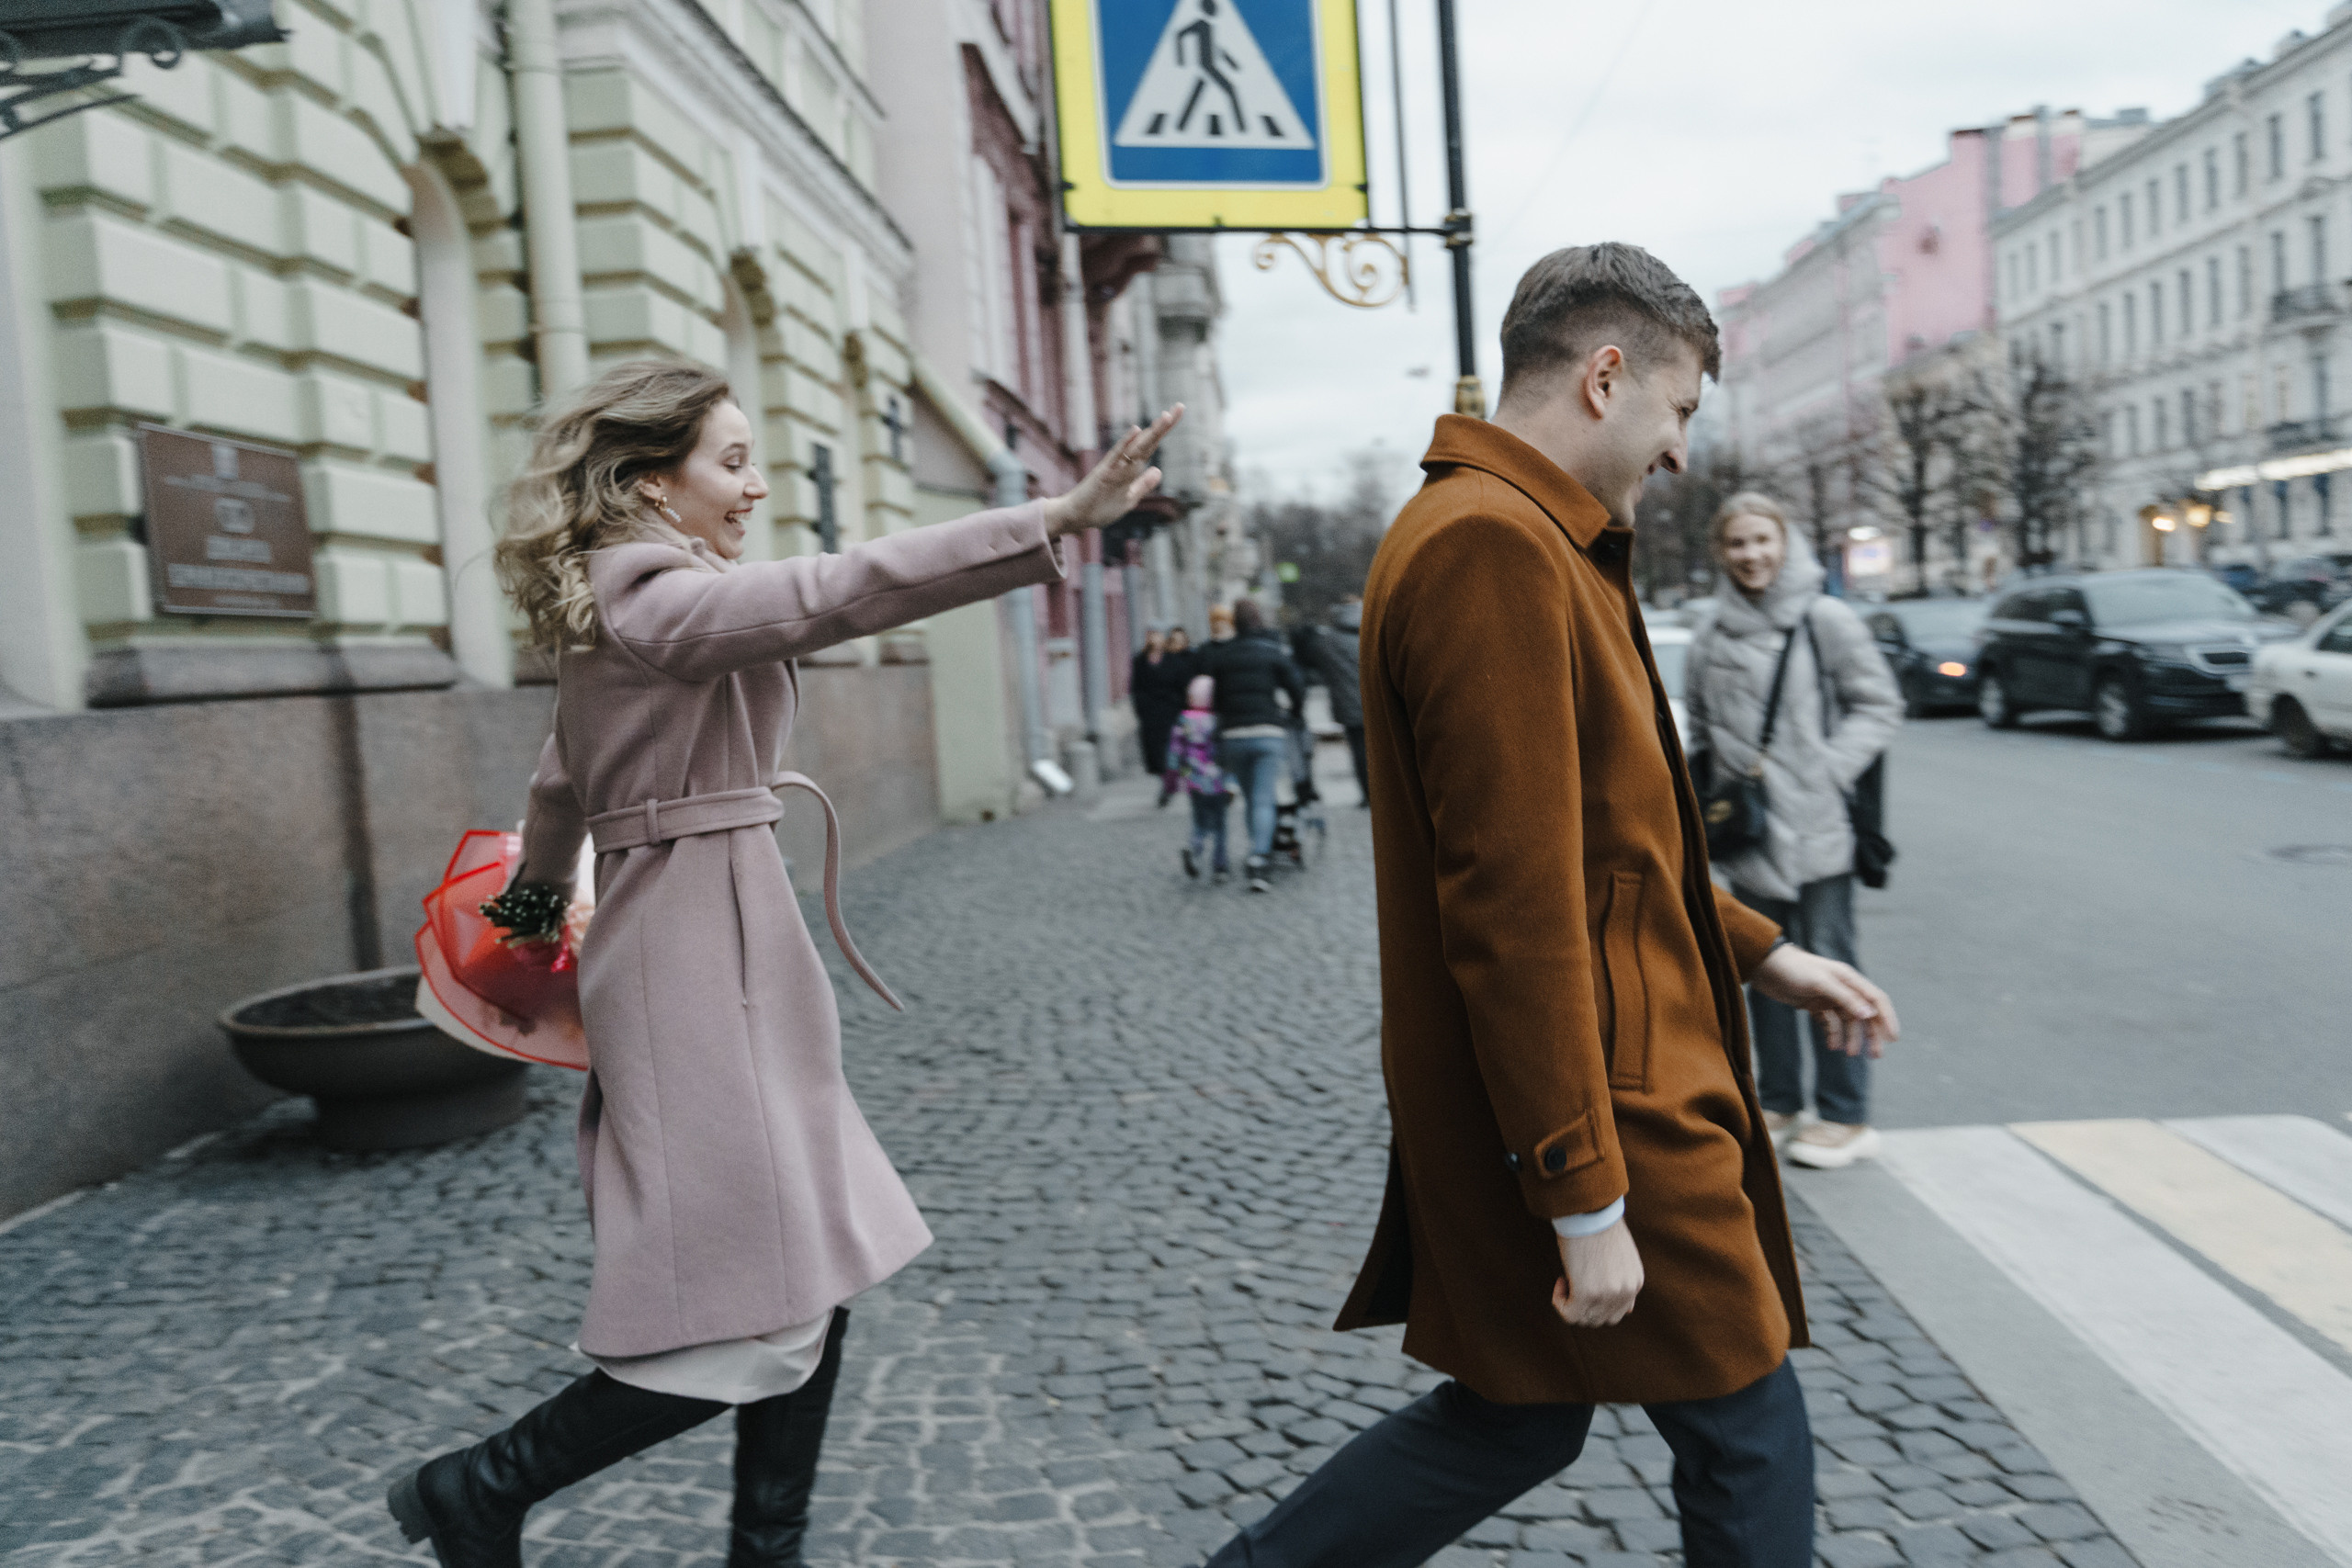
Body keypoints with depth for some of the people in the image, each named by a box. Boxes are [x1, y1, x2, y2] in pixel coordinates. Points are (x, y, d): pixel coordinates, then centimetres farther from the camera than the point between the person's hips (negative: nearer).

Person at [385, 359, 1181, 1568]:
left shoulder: (613, 605, 17)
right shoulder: (654, 596, -14)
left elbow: (560, 788, 29)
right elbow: (842, 590, -29)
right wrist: (1060, 518, -34)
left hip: (727, 947, 10)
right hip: (699, 956, -10)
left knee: (809, 1283, 12)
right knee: (752, 1322, -3)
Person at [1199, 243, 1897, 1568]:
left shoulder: (1516, 538, 14)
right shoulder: (1496, 547, -20)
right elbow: (1513, 906, -25)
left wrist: (1762, 951, 22)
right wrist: (1586, 1197, -22)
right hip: (1594, 1108, -10)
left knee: (1523, 1417, 20)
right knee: (1750, 1432, 9)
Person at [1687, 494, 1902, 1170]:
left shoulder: (1825, 620, -5)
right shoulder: (1711, 635, 7)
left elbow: (1879, 706, -3)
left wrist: (1827, 771, -13)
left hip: (1816, 831, -5)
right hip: (1746, 835, 5)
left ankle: (1847, 1116, 12)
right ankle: (1778, 1103, 26)